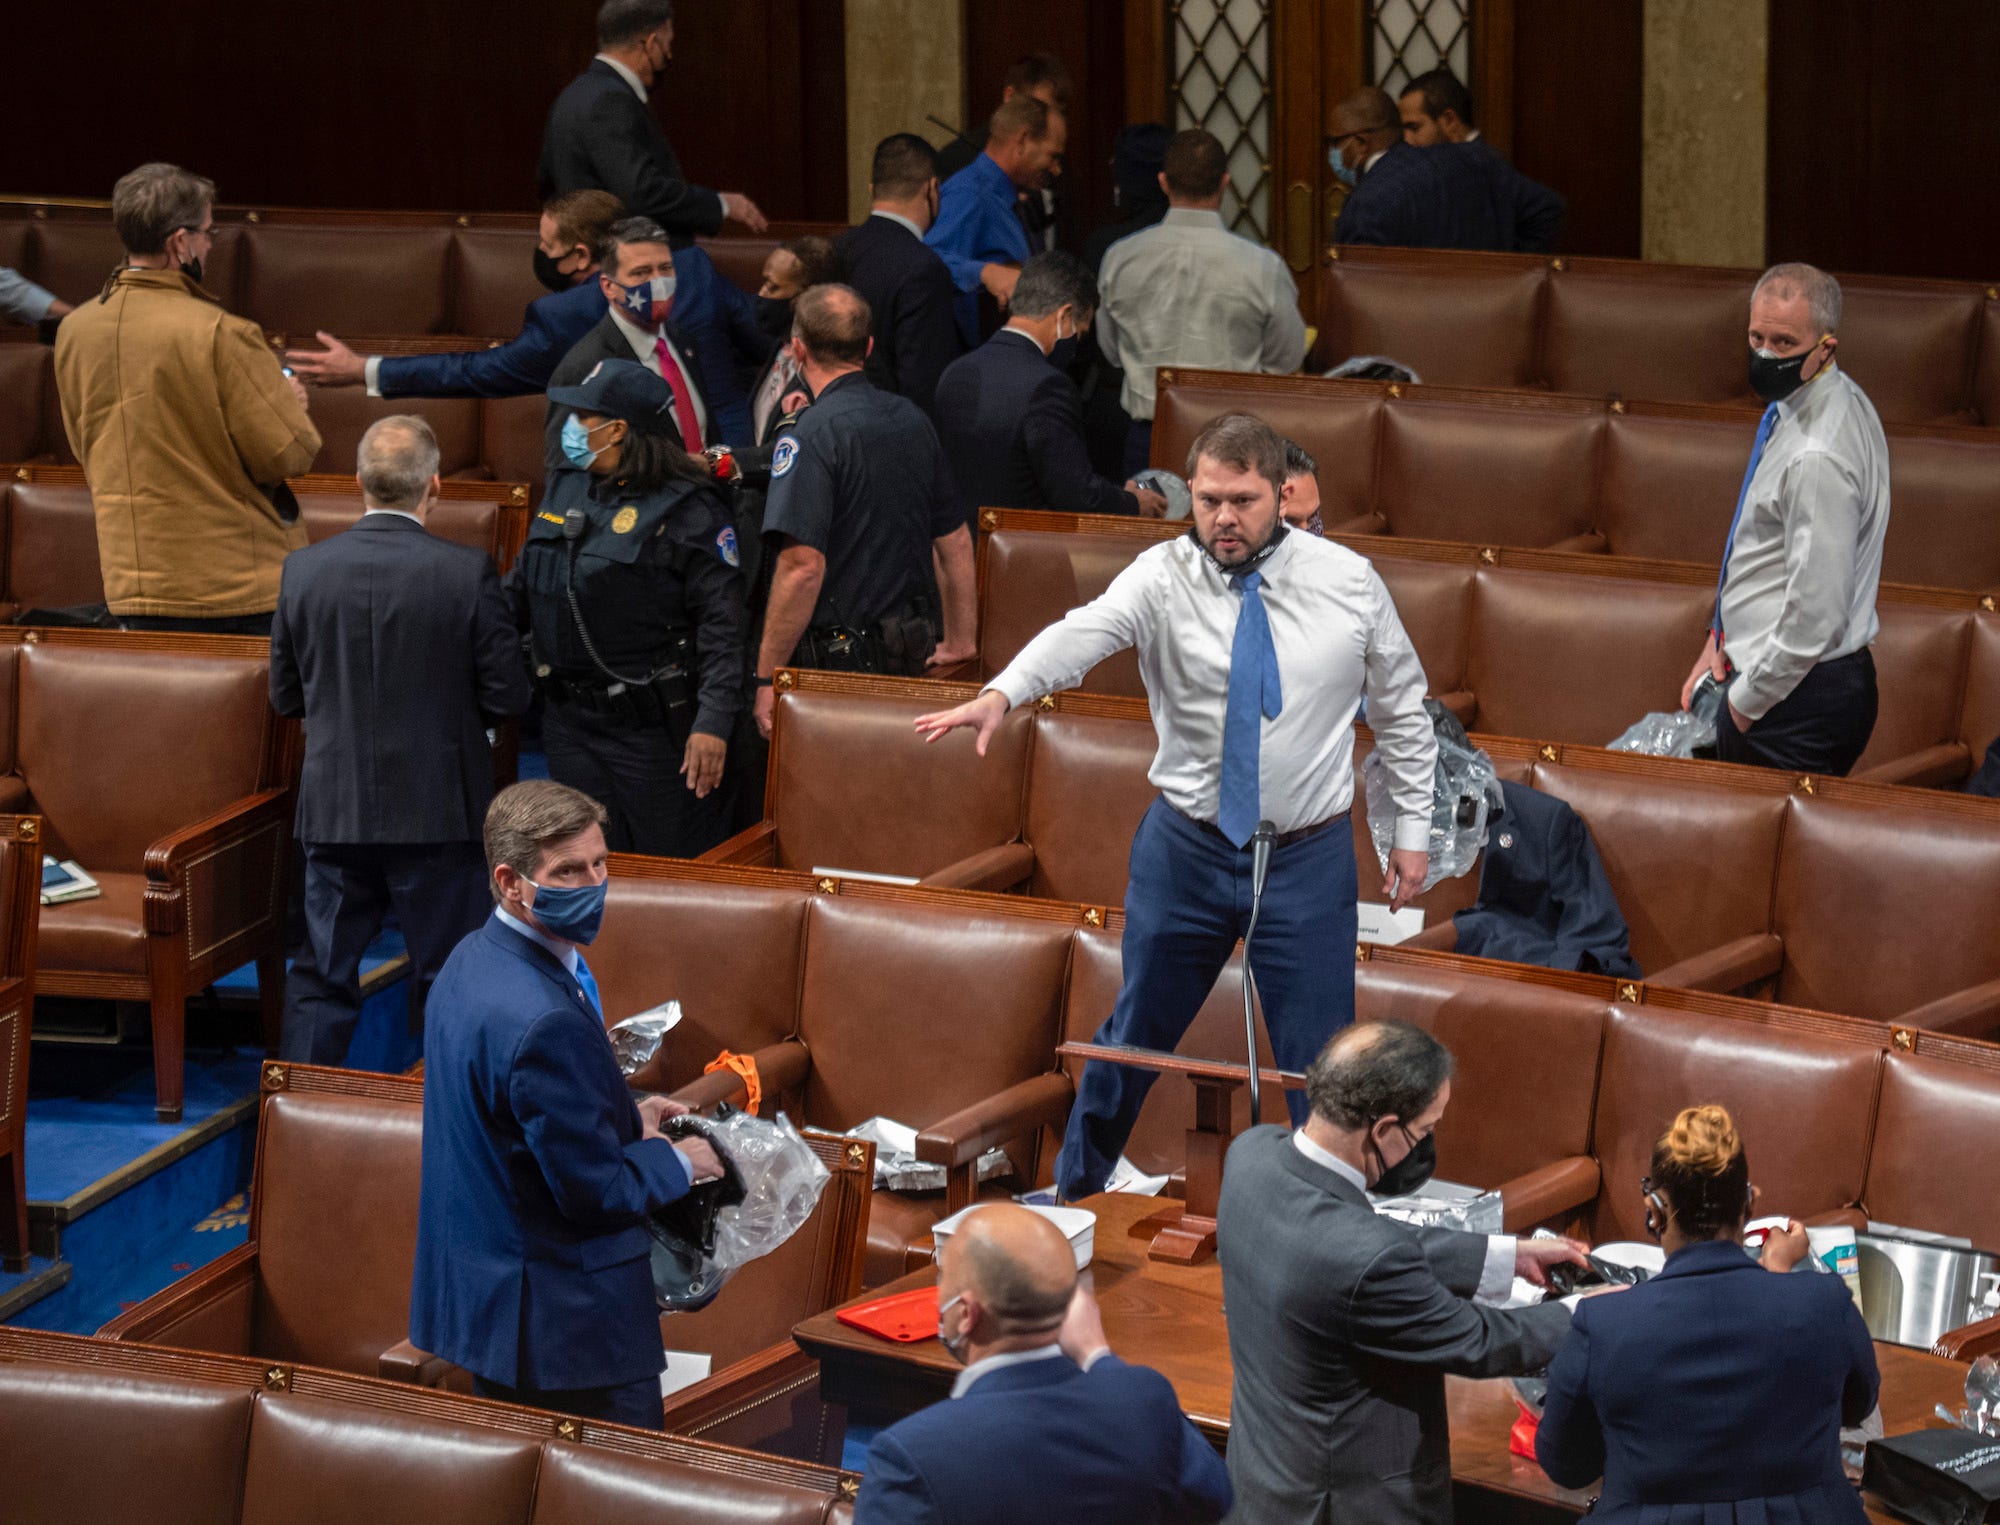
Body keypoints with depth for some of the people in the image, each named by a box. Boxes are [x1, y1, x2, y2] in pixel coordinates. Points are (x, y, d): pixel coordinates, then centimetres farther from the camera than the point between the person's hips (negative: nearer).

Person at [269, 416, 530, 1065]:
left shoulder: (304, 569, -4)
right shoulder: (468, 574, -13)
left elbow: (285, 696, 5)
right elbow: (508, 699, -9)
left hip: (335, 811, 3)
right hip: (438, 814, -2)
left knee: (322, 977, 11)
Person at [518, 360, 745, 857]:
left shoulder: (688, 510, -12)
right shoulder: (566, 486, 11)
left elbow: (723, 623, -15)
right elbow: (524, 584, 21)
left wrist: (713, 722, -23)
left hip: (651, 727, -7)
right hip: (569, 721, 7)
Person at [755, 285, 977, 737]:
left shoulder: (813, 437, -15)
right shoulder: (912, 420, 10)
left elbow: (803, 567, -22)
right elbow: (956, 542, 17)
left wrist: (767, 678, -17)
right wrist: (959, 642, 28)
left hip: (833, 661, -8)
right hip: (911, 656, 8)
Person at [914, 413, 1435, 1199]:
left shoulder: (1349, 582, -4)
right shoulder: (1163, 576, -9)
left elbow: (1402, 709, 7)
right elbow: (1084, 632, -29)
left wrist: (1413, 828, 7)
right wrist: (1001, 694, -47)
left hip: (1310, 860, 0)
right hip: (1186, 848, 1)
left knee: (1319, 1062, 2)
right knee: (1135, 1036, 15)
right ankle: (1074, 1190, 36)